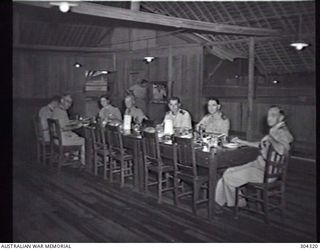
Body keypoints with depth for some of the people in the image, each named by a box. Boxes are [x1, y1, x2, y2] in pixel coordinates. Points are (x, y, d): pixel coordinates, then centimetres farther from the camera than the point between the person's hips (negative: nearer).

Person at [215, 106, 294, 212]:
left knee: (229, 177, -7)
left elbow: (282, 150, -38)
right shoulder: (273, 131, 12)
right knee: (229, 172, 5)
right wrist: (241, 142, 28)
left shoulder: (283, 133, -17)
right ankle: (219, 202, 10)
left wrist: (269, 137, -26)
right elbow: (260, 145, 27)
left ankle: (237, 202, 17)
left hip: (266, 172, -9)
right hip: (258, 164, 9)